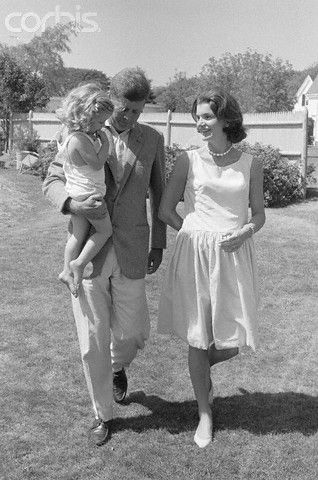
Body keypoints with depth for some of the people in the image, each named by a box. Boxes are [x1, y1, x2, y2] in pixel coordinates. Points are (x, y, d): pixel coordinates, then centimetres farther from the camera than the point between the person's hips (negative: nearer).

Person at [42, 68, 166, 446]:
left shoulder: (152, 139, 4)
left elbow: (158, 194, 13)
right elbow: (52, 181, 0)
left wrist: (158, 244, 12)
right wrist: (73, 205, -22)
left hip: (130, 254, 2)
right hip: (87, 252, -1)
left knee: (133, 334, 9)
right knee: (93, 342, 6)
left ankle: (118, 365, 47)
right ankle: (103, 414, 28)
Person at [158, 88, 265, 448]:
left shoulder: (250, 165, 4)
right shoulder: (188, 160, 1)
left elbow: (259, 215, 10)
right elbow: (165, 210, 5)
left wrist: (245, 231, -11)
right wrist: (193, 234, -6)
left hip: (234, 255, 1)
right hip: (194, 254, -1)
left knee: (233, 341, 3)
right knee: (198, 338, 6)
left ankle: (205, 367, 40)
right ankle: (205, 414, 25)